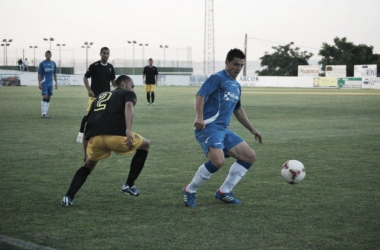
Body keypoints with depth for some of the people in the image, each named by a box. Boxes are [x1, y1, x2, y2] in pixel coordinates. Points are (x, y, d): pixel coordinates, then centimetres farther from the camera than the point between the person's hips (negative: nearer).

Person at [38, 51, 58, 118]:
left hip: (50, 83, 5)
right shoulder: (42, 63, -4)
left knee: (48, 98, 6)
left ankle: (45, 113, 11)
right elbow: (39, 74, -4)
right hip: (44, 83, -5)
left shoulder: (53, 63, 10)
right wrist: (39, 83, -11)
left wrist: (56, 82, 11)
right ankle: (43, 113, -11)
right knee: (45, 97, -12)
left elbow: (54, 74, 16)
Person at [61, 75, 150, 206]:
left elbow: (88, 118, 34)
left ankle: (68, 197, 12)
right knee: (145, 145, 24)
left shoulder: (101, 95, 36)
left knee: (89, 164, 31)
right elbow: (128, 106, -5)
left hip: (94, 136, 5)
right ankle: (129, 185, 21)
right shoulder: (128, 93, 20)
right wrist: (128, 130, -19)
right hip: (116, 134, -5)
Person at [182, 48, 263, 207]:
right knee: (218, 161, -30)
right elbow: (200, 95, -18)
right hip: (209, 127, -9)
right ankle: (189, 191, -9)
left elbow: (238, 110, 34)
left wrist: (252, 129, 34)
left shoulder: (236, 86, 21)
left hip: (223, 130, 9)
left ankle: (224, 192, 9)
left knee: (250, 156, 5)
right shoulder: (217, 78, -5)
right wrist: (199, 117, -34)